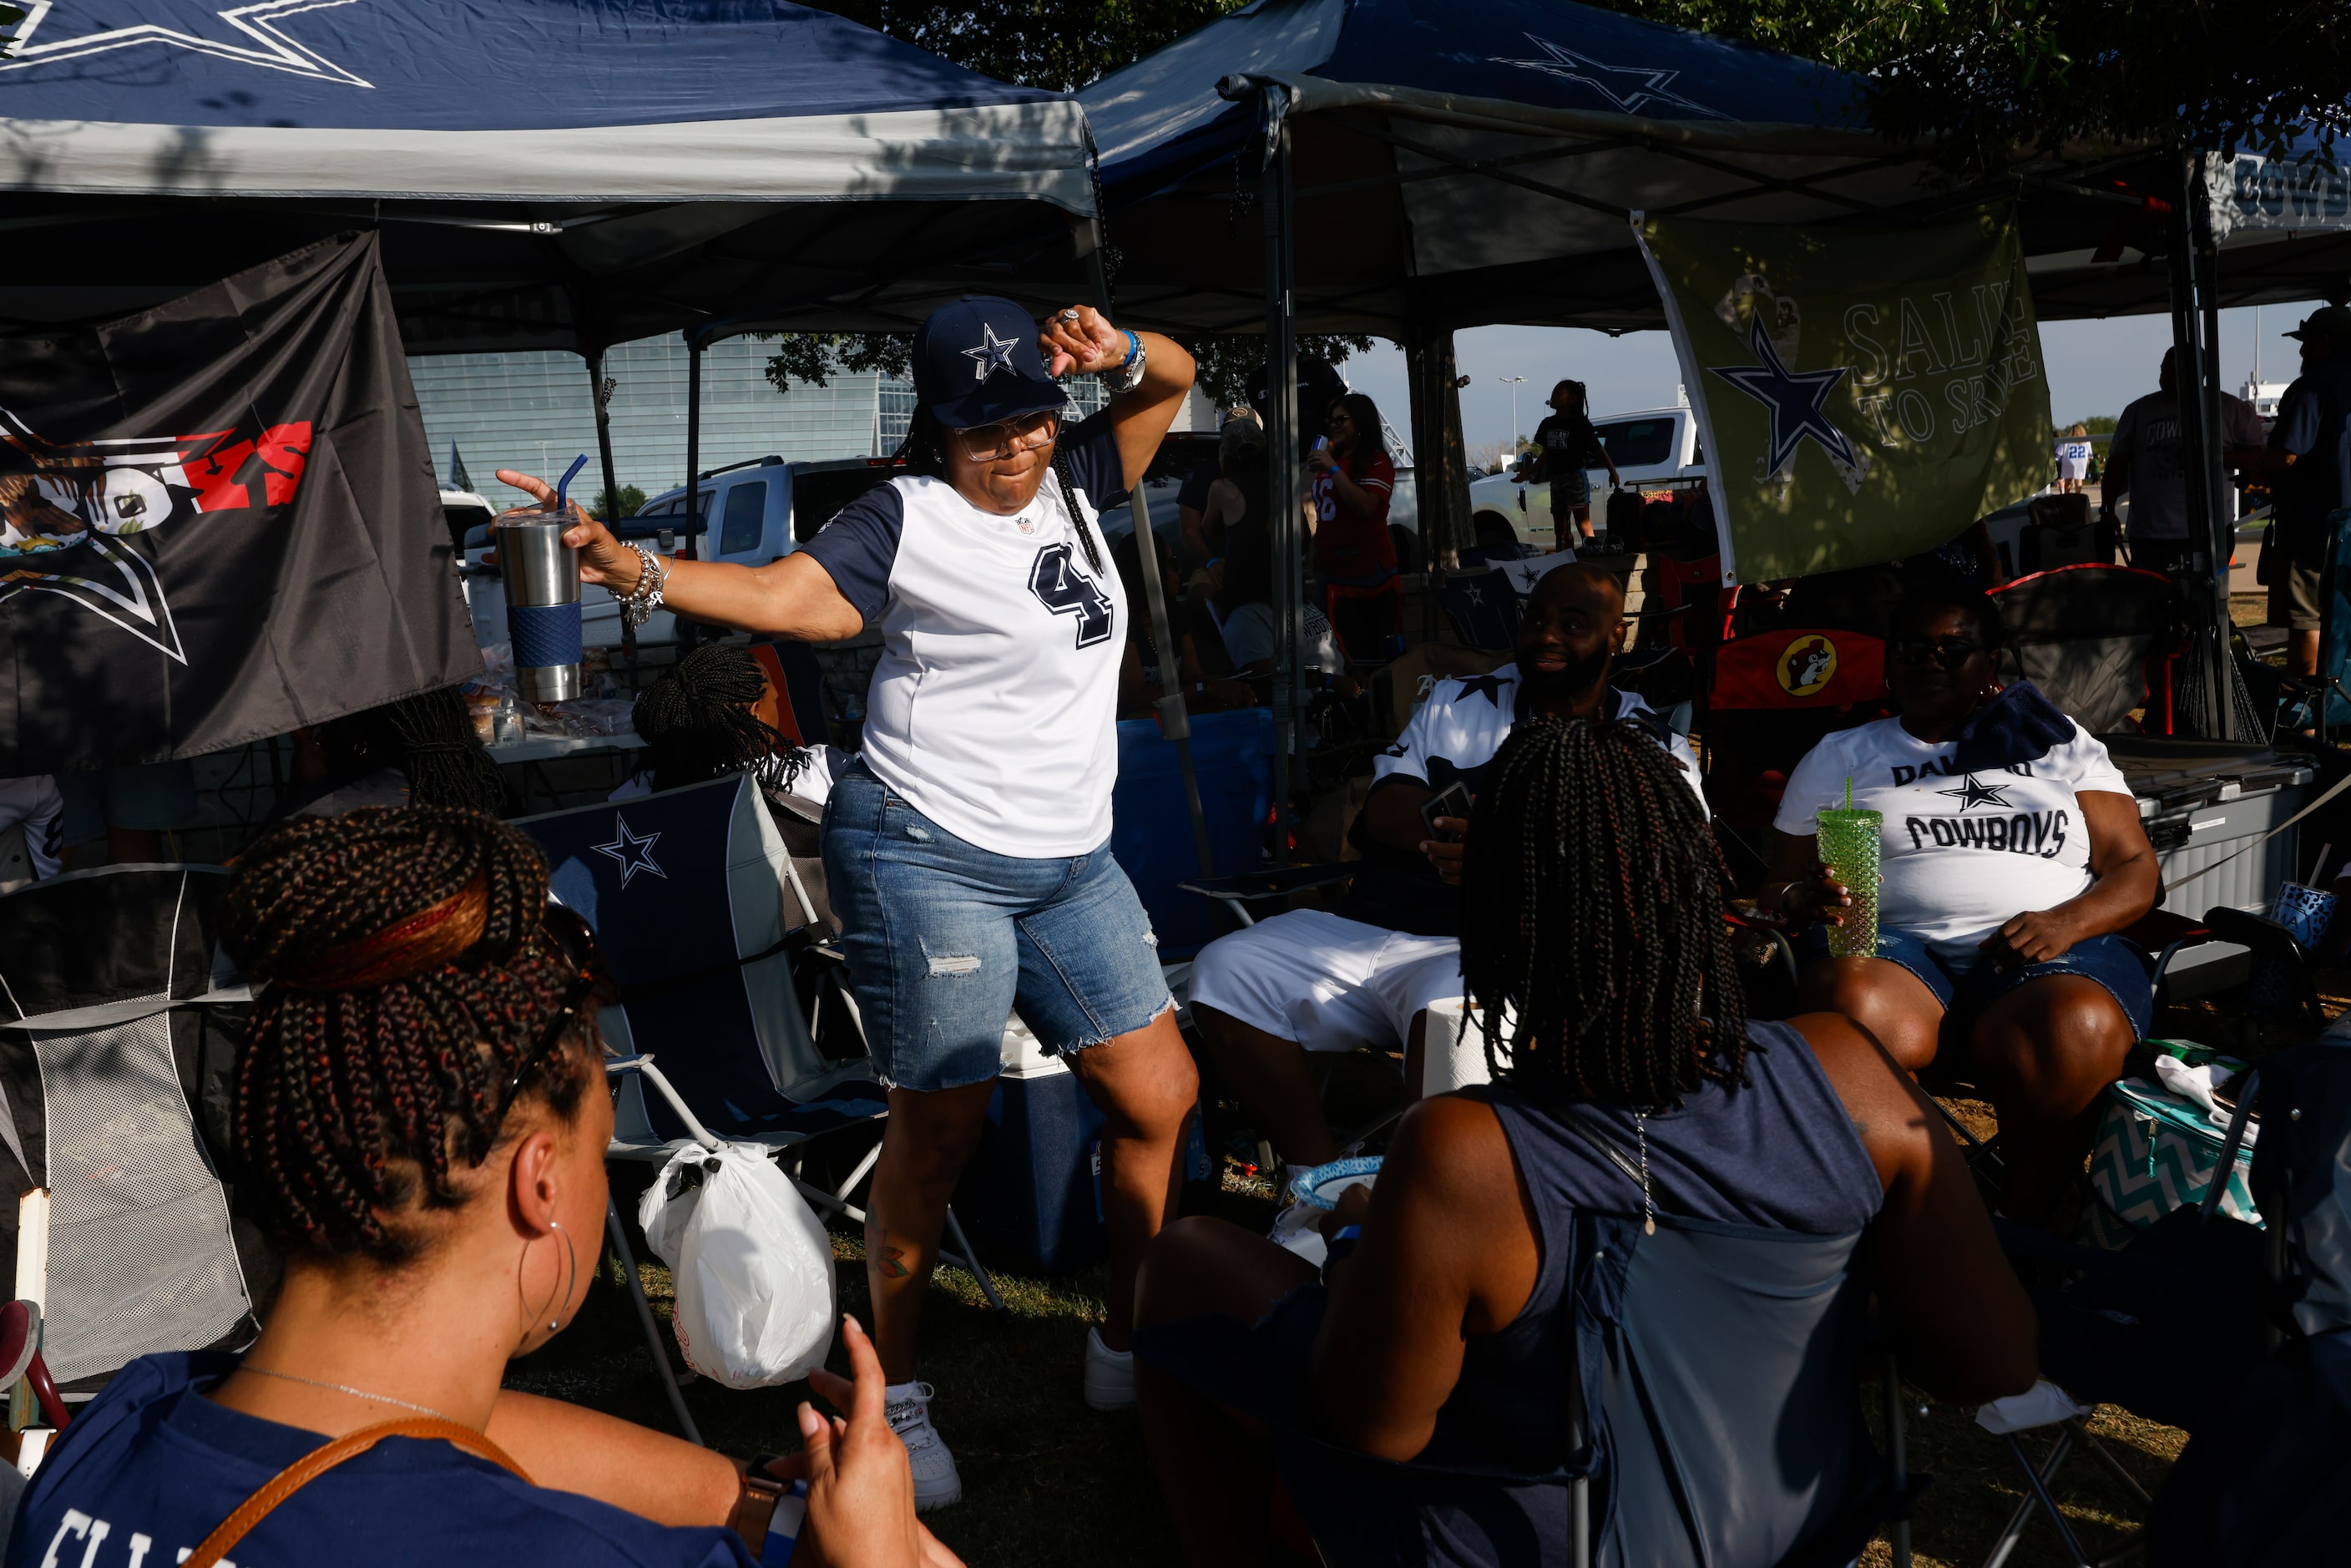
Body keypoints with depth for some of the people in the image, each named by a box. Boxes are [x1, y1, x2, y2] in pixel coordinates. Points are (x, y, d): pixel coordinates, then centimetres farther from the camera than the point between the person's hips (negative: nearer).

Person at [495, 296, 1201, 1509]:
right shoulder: (909, 517, -8)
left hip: (1071, 864, 7)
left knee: (1160, 1096, 7)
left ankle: (1128, 1350, 25)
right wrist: (636, 570, -36)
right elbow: (785, 596, -22)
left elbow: (1172, 378, 18)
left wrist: (1119, 353, -4)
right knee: (937, 1128, -2)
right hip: (929, 855, -7)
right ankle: (892, 1389, 18)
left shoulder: (1070, 487, 10)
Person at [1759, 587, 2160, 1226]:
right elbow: (1779, 891, 17)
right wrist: (1804, 900, -9)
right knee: (1857, 1012, -38)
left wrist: (2065, 922, -8)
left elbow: (2136, 872, 14)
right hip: (1891, 946, 0)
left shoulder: (2060, 746, 22)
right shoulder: (1838, 758, 22)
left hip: (2052, 952, 1)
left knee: (2079, 1034, -36)